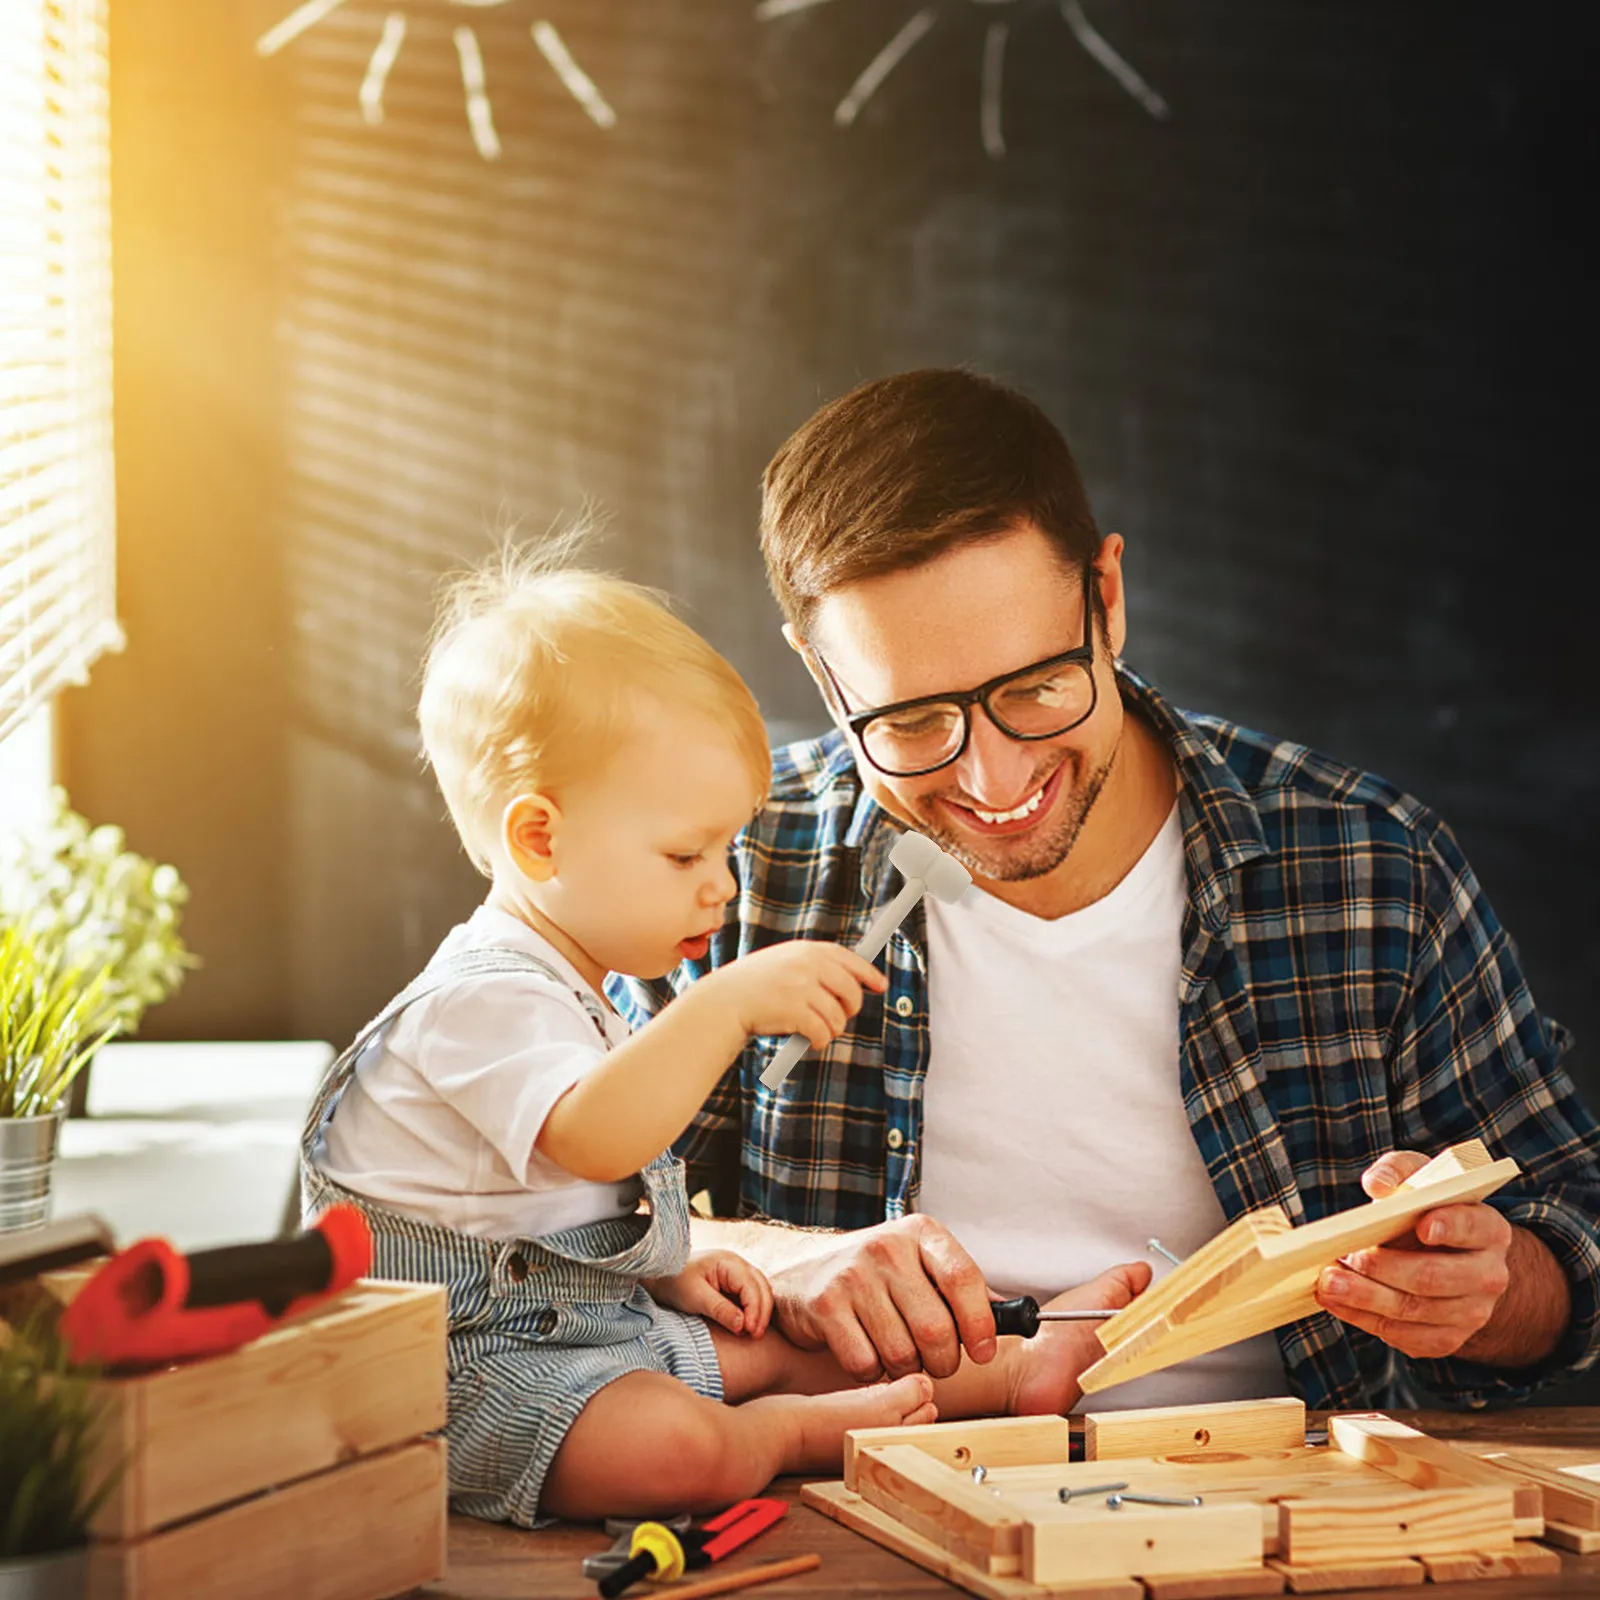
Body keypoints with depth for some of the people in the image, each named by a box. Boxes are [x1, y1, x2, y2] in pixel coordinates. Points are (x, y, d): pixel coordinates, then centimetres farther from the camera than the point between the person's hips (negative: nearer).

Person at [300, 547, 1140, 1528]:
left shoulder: (571, 993, 16)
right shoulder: (486, 999, -21)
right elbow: (591, 1140, -40)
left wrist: (669, 1272, 13)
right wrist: (730, 1006, -42)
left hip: (595, 1320, 11)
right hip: (481, 1364, -11)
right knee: (677, 1447, -31)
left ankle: (1011, 1368, 24)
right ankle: (795, 1432, -4)